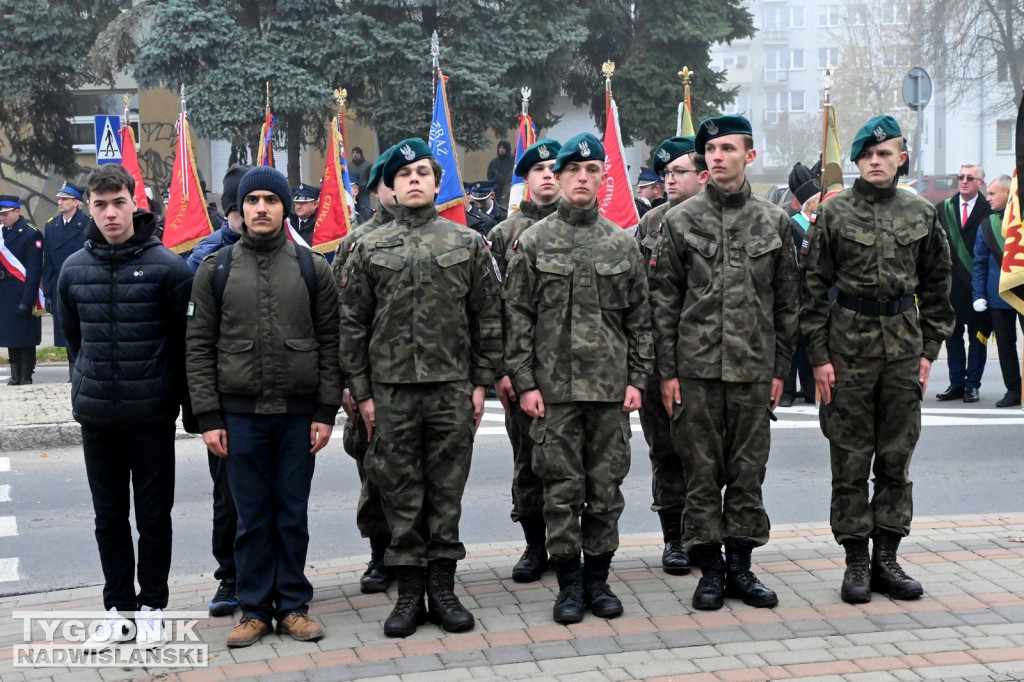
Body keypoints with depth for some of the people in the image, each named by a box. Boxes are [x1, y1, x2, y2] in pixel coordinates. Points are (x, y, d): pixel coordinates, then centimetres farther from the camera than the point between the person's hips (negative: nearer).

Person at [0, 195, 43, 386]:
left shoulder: (31, 234, -10)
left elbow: (34, 270, -14)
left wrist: (27, 300, -18)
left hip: (23, 294, -7)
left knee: (25, 337, -1)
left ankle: (26, 376, 5)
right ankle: (15, 375, 18)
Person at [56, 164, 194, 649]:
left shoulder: (166, 266, -7)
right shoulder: (74, 269, 3)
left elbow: (183, 340, -2)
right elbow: (73, 336, 16)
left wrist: (185, 400, 0)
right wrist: (86, 387, 14)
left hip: (152, 415, -3)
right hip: (96, 416, 3)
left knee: (153, 516, 6)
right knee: (109, 518, 11)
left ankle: (151, 607, 20)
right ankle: (118, 609, 22)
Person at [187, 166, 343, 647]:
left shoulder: (313, 268, 5)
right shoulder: (215, 270, 4)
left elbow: (330, 343, 4)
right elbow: (199, 346, 3)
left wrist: (326, 411, -3)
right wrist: (208, 417, -3)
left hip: (299, 413, 0)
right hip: (240, 413, 0)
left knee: (293, 515, 8)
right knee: (252, 517, 6)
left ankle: (293, 604, 19)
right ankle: (255, 608, 17)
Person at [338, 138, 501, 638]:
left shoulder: (468, 244, 7)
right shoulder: (369, 249, 6)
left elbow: (487, 319, 7)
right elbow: (353, 325, 6)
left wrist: (482, 382, 2)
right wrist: (361, 391, 1)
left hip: (452, 389, 0)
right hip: (391, 390, 0)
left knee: (447, 490, 5)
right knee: (400, 491, 4)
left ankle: (443, 589, 15)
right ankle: (409, 592, 14)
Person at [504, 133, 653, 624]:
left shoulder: (622, 244, 9)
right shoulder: (533, 242, 2)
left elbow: (640, 319, 10)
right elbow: (517, 317, 1)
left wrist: (637, 379, 3)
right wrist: (524, 382, -5)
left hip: (611, 388, 2)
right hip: (553, 386, -2)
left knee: (606, 487, 7)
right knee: (562, 487, 2)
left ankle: (598, 578, 19)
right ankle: (569, 583, 13)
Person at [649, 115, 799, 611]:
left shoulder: (775, 222, 7)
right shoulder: (680, 221, 2)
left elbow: (787, 302, 9)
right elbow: (663, 300, 2)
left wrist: (780, 368, 5)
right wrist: (667, 370, -3)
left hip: (754, 369, 1)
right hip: (696, 368, -1)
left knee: (748, 471, 7)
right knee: (701, 471, 3)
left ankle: (740, 566, 17)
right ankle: (710, 568, 13)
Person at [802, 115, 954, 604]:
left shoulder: (922, 214, 7)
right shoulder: (834, 213, -1)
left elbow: (937, 288, 12)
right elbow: (814, 287, -1)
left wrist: (930, 349, 5)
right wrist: (819, 356, -6)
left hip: (904, 345, 3)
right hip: (849, 346, -2)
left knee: (897, 456, 7)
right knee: (851, 459, 2)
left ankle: (886, 558, 16)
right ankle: (856, 562, 11)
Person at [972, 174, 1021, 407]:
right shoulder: (986, 225, 10)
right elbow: (980, 264, 11)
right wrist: (978, 294, 2)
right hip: (998, 295, 3)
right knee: (1005, 344, 6)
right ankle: (1013, 390, 13)